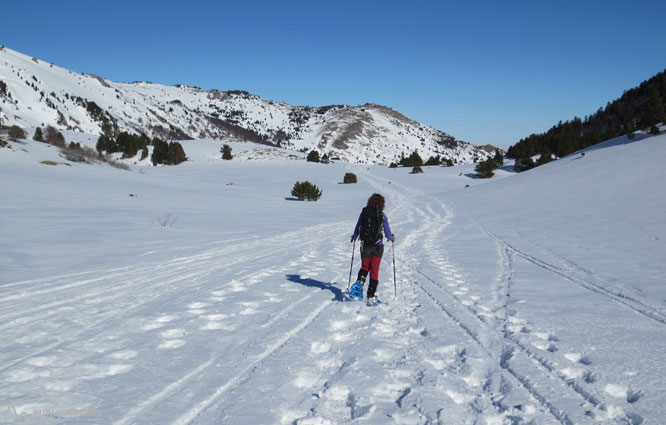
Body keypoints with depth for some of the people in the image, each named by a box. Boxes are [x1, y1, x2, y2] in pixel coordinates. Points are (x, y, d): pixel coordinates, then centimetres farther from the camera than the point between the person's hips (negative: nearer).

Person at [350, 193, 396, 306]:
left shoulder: (364, 213, -3)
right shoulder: (382, 216, -6)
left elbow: (357, 229, 4)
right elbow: (388, 234, -2)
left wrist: (354, 237, 25)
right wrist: (392, 238, 21)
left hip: (365, 246, 1)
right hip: (378, 246, -1)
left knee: (364, 267, 20)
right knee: (374, 271, 7)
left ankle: (359, 283, -8)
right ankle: (371, 297, 5)